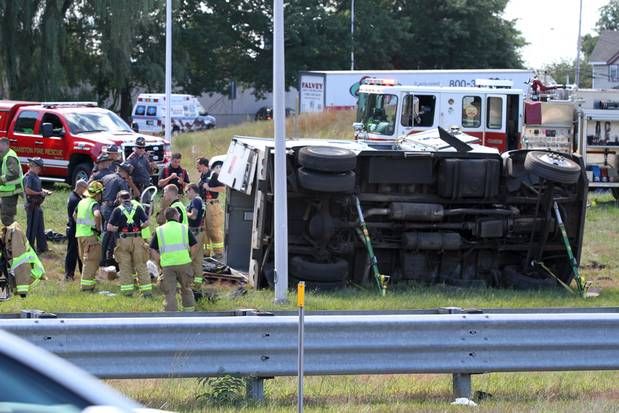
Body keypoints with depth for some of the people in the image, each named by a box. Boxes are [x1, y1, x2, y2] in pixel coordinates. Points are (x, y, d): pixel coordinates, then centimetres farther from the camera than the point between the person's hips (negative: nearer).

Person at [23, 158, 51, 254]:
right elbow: (28, 190, -25)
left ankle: (42, 247, 24)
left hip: (37, 205, 10)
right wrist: (40, 193, -17)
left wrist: (44, 191, 7)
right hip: (32, 205, -10)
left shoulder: (35, 176, 13)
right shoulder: (28, 176, -16)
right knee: (32, 227, -2)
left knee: (40, 228, 15)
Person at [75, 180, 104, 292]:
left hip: (80, 234, 8)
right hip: (91, 235, -8)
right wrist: (98, 228, -21)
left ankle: (86, 283, 22)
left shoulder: (82, 202, 13)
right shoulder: (94, 204, -13)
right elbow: (97, 215, -34)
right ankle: (87, 284, -7)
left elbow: (75, 215, 28)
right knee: (91, 260, -4)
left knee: (86, 260, 17)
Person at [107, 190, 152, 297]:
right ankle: (147, 291, 2)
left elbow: (109, 227, -5)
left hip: (123, 240, -1)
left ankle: (127, 290, 4)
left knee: (125, 267, 6)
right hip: (137, 239, 1)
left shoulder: (117, 210, 0)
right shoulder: (138, 207, 4)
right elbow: (146, 223, -3)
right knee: (141, 266, 5)